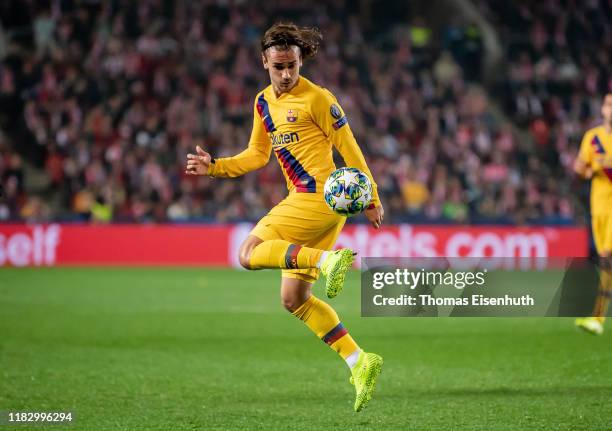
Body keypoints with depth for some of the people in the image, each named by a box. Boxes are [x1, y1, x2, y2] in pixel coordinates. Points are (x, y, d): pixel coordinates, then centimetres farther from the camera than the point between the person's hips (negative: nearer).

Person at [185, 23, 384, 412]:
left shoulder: (317, 99, -9)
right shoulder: (264, 102, 14)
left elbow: (349, 148, -6)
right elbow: (258, 155, 25)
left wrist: (371, 198, -6)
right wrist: (214, 167, 12)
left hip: (320, 197, -8)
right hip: (304, 201, 9)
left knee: (250, 254, -17)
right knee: (294, 299, 7)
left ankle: (329, 260, -26)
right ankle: (359, 362, 4)